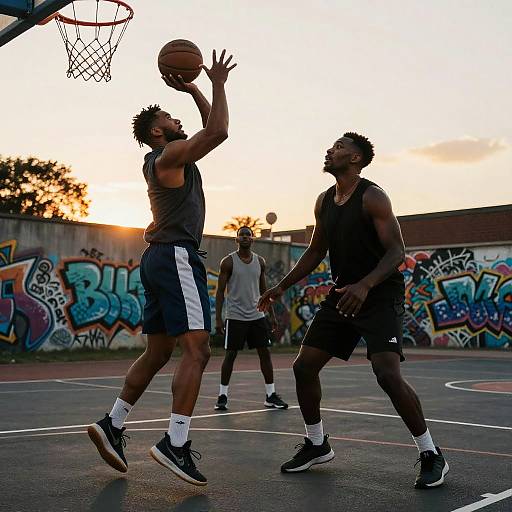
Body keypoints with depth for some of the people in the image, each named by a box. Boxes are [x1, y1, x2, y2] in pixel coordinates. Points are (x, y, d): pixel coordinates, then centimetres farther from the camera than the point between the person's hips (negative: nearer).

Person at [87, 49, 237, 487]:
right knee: (197, 349, -14)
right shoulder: (171, 153, -5)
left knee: (157, 353, 13)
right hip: (177, 256, -10)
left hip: (160, 258, 10)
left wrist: (193, 89, 24)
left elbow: (211, 129, 31)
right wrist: (218, 84, -6)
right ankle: (175, 443, -19)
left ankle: (113, 425, 15)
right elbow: (218, 132, -18)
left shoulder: (162, 159, 23)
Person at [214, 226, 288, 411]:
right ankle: (222, 396, 9)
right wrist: (218, 318, -11)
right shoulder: (228, 262, -4)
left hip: (257, 315, 4)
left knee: (265, 352, 2)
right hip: (235, 316, -4)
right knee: (231, 354, -2)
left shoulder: (260, 261, 8)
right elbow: (220, 291, -4)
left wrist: (272, 314, 11)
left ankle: (271, 395, 10)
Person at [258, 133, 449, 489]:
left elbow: (397, 251, -20)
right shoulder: (324, 201, 9)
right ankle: (317, 445, 22)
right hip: (343, 294, 8)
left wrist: (365, 285, -35)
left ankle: (431, 455, -4)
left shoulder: (372, 197, -14)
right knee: (304, 366, 4)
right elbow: (316, 252, 19)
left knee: (388, 374, -21)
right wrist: (282, 287, 14)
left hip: (381, 295, -8)